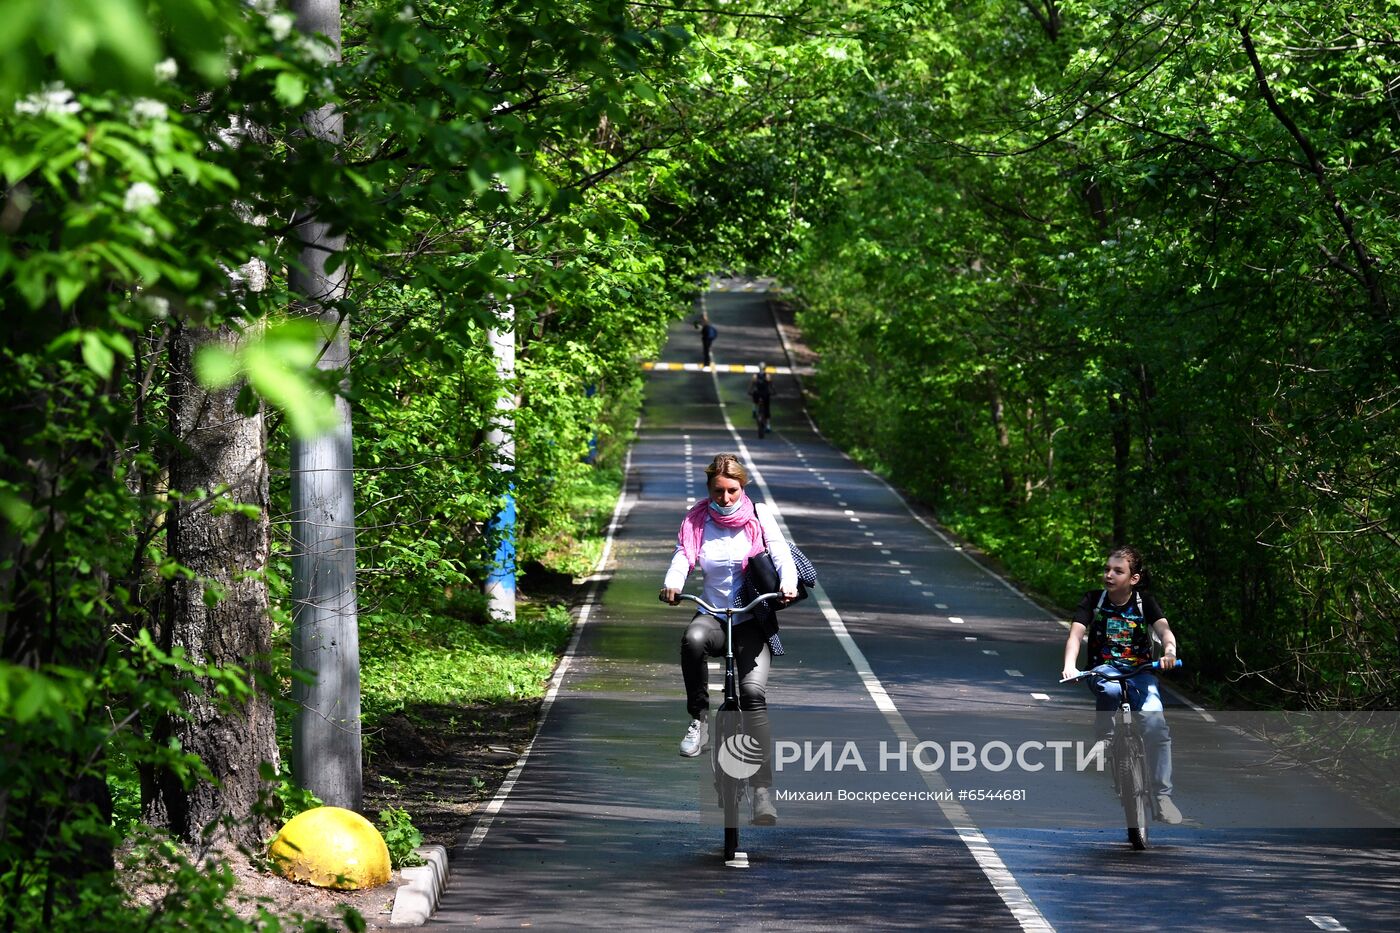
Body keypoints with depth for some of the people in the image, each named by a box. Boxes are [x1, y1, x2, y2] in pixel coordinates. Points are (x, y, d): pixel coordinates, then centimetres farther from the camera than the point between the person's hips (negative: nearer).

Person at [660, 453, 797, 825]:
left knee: (753, 693, -21)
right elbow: (683, 557, -9)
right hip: (713, 615, 1)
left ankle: (762, 790, -22)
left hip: (753, 619, -1)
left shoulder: (759, 516, 1)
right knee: (693, 638, -38)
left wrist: (787, 584, -31)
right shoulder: (697, 520, 4)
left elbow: (782, 555, -9)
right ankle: (699, 719, -20)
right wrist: (672, 585, -31)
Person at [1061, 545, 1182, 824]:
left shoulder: (1144, 602, 1)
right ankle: (1105, 736, -12)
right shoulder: (1093, 600, 0)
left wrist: (1170, 649, -40)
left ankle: (1163, 796, -16)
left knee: (1156, 724, -23)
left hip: (1139, 672, 1)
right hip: (1104, 669, -1)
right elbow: (1076, 634, -12)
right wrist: (1069, 666, -32)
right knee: (1109, 689, -40)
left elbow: (1163, 628, -15)